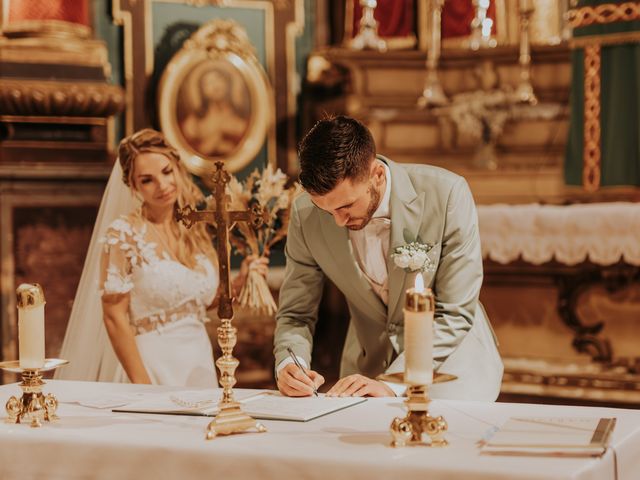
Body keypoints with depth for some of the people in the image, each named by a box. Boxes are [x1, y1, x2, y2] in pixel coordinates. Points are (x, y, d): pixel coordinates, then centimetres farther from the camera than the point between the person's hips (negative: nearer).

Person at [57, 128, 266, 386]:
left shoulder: (194, 230, 6)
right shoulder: (122, 234, -11)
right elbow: (114, 317, -12)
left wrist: (239, 282, 0)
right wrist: (141, 384, -16)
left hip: (201, 364, 6)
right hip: (152, 364, -6)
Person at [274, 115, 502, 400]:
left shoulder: (446, 194, -23)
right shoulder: (305, 215, -14)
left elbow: (455, 315, -19)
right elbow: (296, 313, -3)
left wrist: (393, 383, -28)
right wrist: (288, 364, -25)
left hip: (450, 358, -3)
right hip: (369, 362, 3)